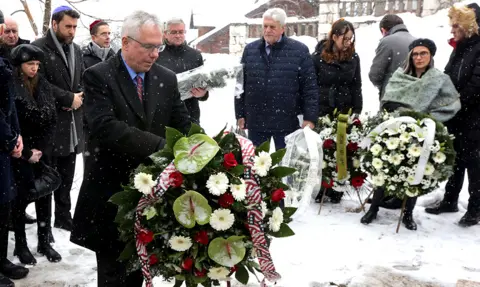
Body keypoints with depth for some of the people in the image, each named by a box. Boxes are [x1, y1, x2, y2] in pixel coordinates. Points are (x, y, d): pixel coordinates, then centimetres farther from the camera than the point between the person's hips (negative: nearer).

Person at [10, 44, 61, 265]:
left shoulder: (43, 85, 7)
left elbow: (51, 119, 6)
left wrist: (42, 148, -3)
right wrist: (26, 152, -12)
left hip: (42, 151, 5)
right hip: (20, 153, -5)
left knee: (45, 194, 5)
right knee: (22, 196, -2)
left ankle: (44, 242, 17)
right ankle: (21, 245, 11)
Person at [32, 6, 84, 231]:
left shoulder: (76, 49, 14)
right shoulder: (39, 48, -9)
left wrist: (79, 97, -5)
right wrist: (69, 98, -14)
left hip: (72, 121, 6)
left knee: (67, 175, 12)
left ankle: (64, 217, 23)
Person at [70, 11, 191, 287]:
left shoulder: (167, 78, 5)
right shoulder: (99, 76, -10)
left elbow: (183, 127, 3)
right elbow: (106, 128, -24)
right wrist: (161, 146, -32)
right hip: (111, 192, -4)